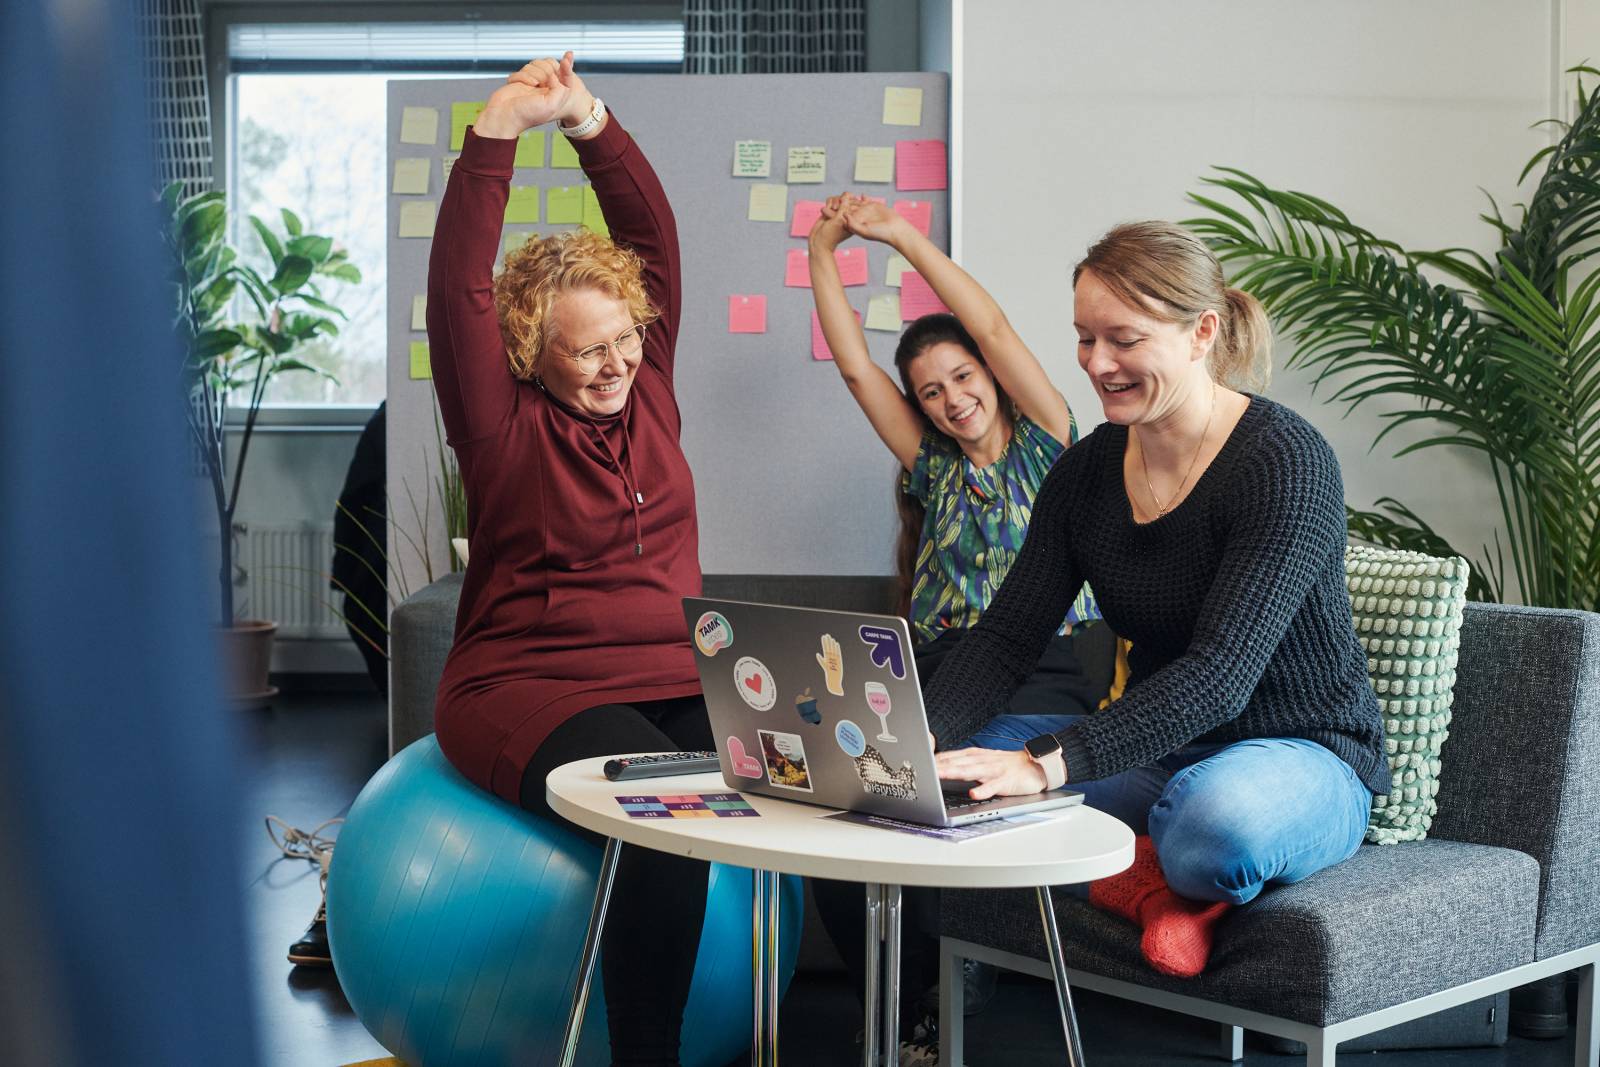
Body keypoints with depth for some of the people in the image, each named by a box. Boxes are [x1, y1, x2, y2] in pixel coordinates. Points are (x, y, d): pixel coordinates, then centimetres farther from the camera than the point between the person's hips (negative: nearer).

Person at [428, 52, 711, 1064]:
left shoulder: (647, 388, 12)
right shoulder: (505, 423, -1)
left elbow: (655, 240, 10)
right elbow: (460, 288, -12)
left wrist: (594, 124, -1)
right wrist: (500, 129, -17)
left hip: (677, 680, 5)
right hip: (529, 689, -5)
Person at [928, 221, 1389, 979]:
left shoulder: (1284, 461, -19)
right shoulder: (1088, 470, 2)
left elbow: (1219, 674, -29)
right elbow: (1006, 637, -2)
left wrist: (1049, 763, -41)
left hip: (1301, 758, -6)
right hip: (1159, 756, 7)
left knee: (1217, 814, -42)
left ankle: (1129, 870, -8)